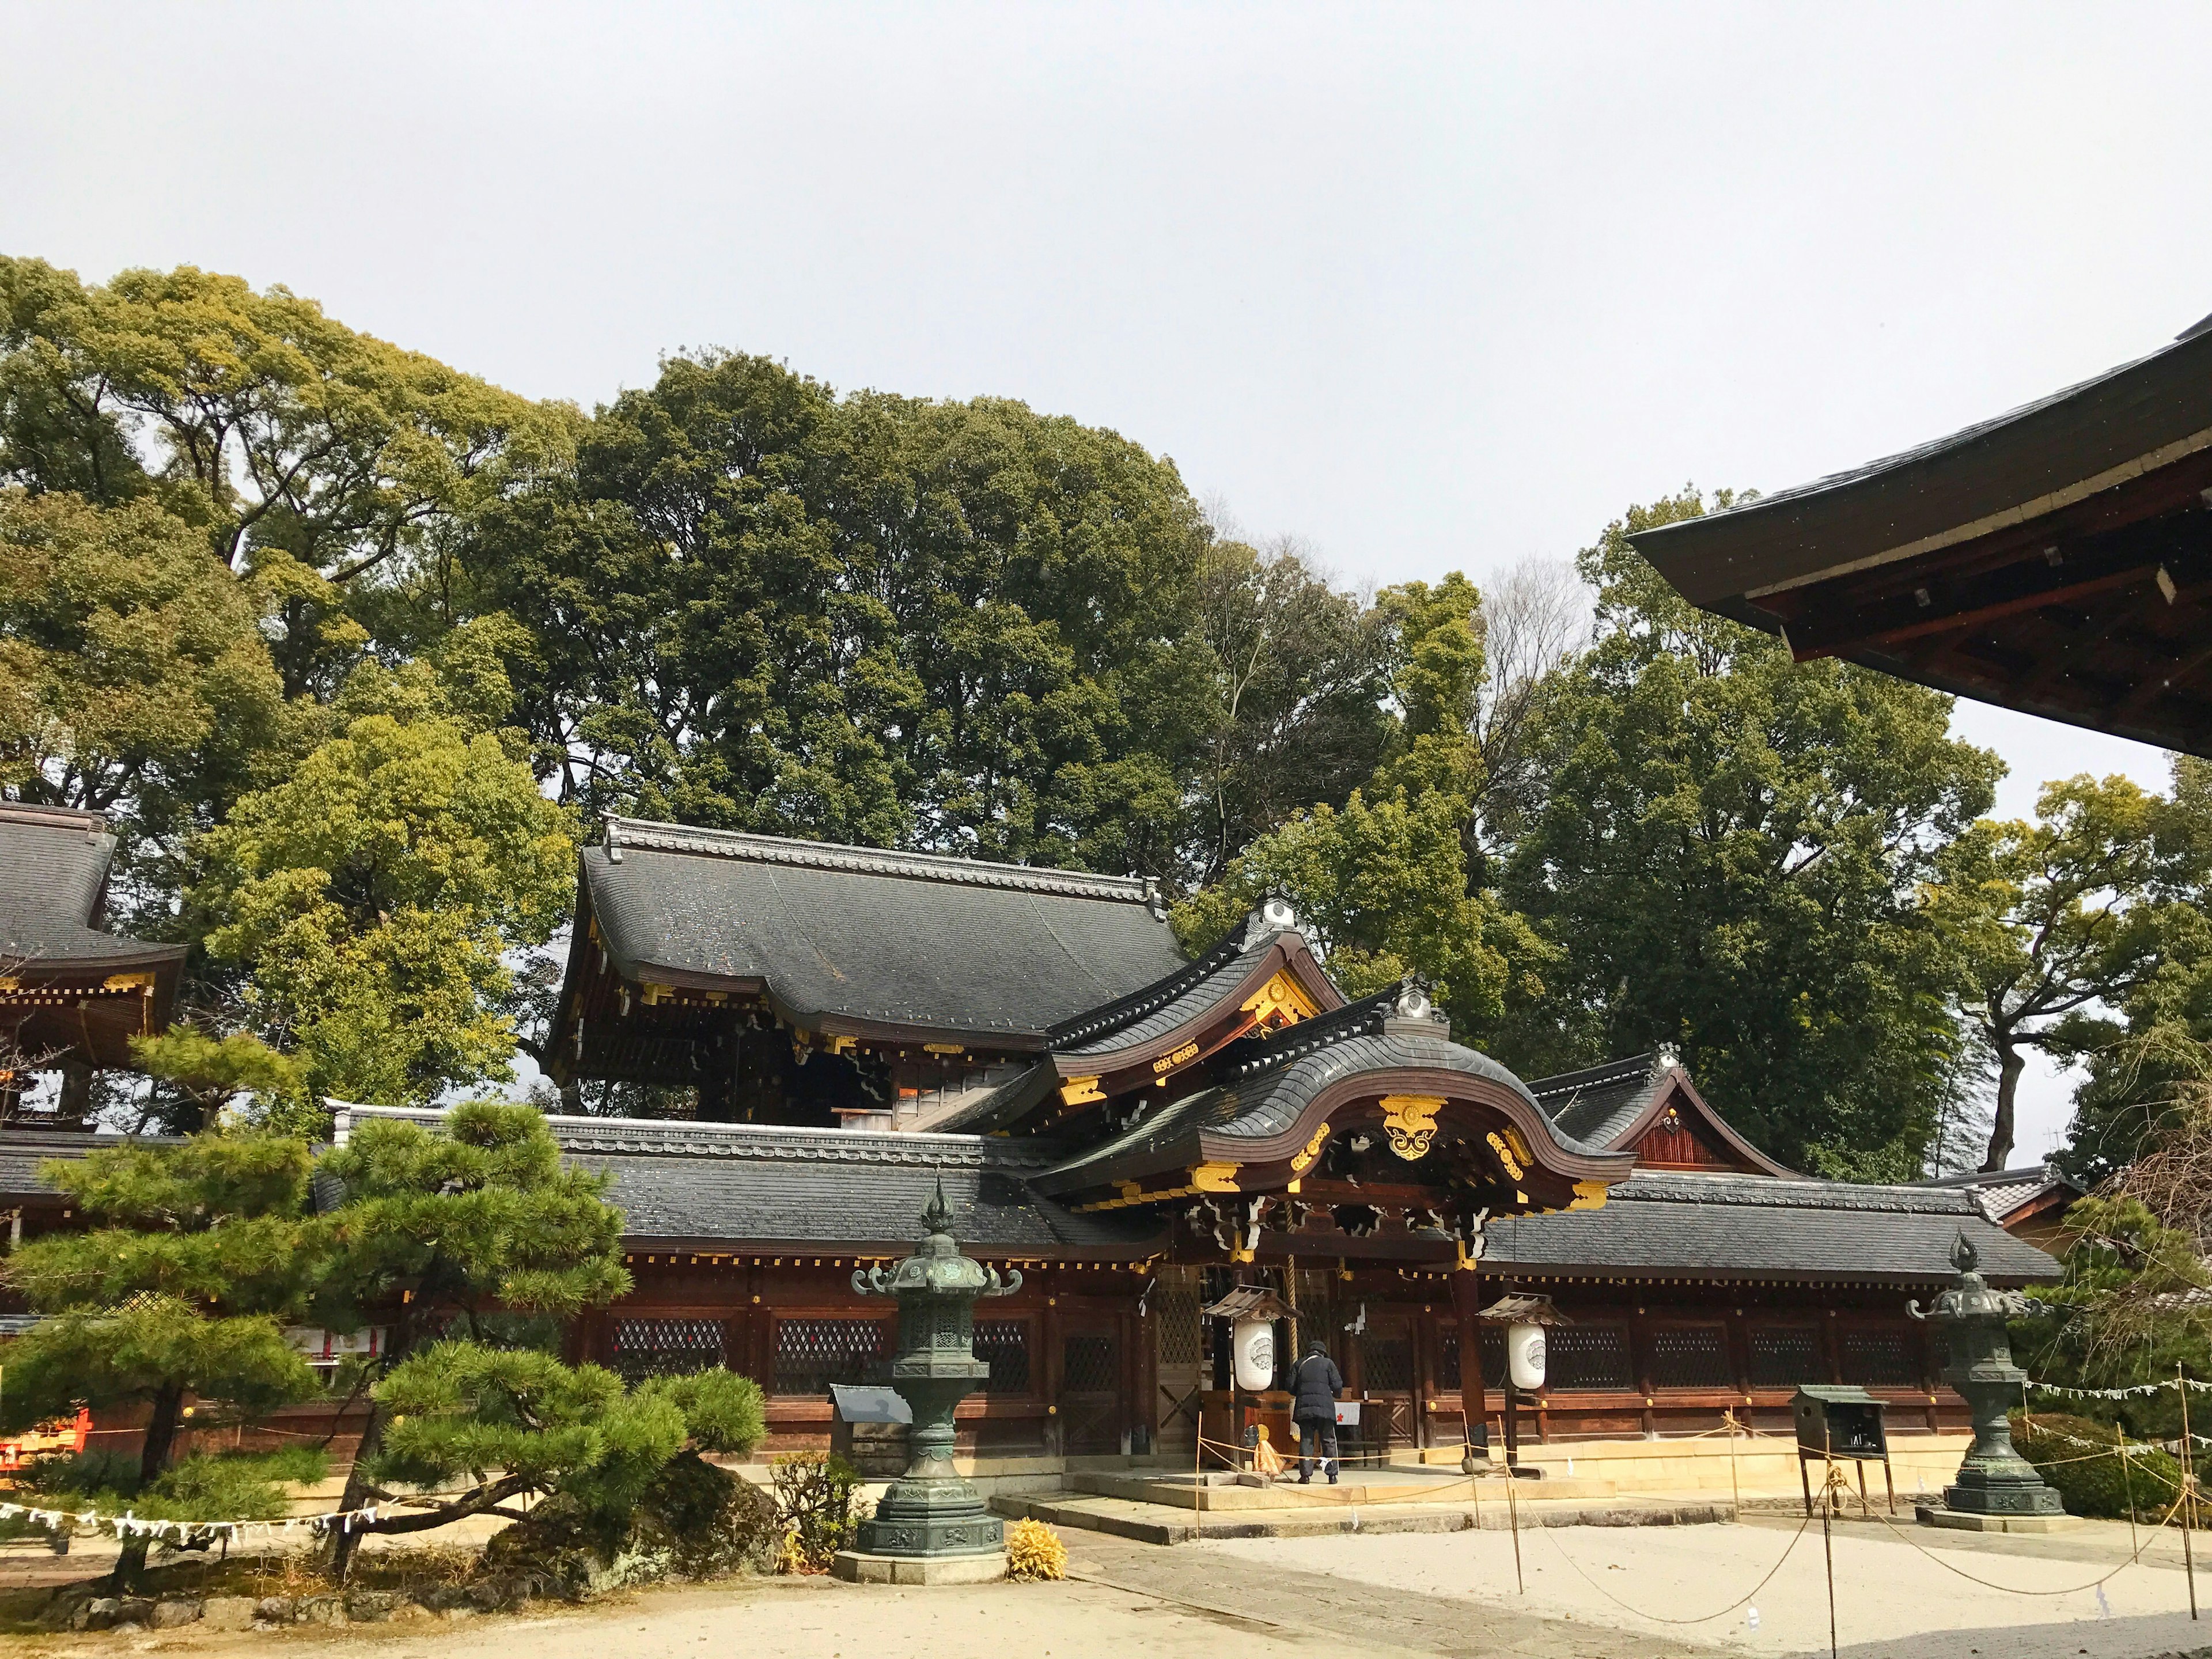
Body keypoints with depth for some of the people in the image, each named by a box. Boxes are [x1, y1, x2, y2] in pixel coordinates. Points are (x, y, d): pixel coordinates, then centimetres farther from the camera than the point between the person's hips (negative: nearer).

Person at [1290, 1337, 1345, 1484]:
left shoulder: (1299, 1365, 14)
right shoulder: (1328, 1363, 7)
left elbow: (1291, 1388, 9)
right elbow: (1337, 1386, 1)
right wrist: (1336, 1394, 22)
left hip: (1304, 1408, 2)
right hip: (1325, 1408, -2)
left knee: (1306, 1441, 3)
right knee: (1328, 1441, 5)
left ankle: (1306, 1475, -3)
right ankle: (1332, 1475, 3)